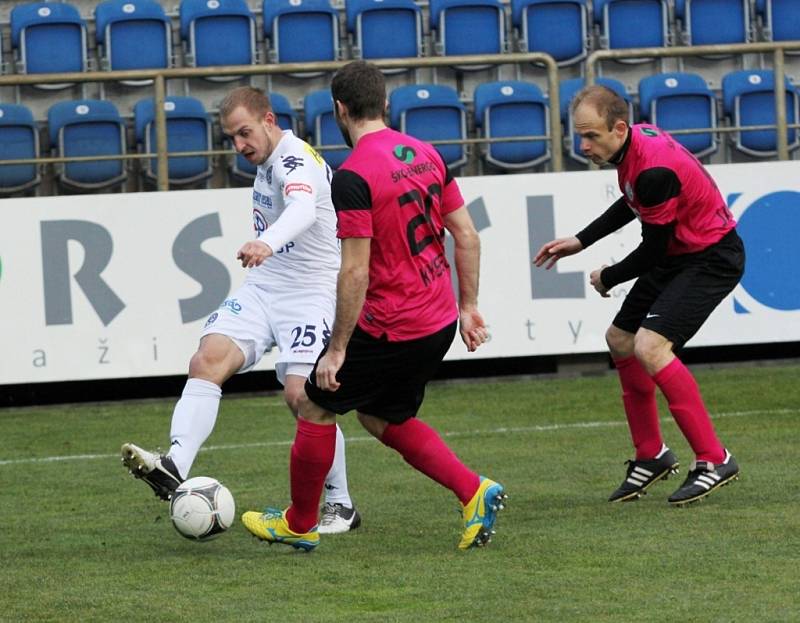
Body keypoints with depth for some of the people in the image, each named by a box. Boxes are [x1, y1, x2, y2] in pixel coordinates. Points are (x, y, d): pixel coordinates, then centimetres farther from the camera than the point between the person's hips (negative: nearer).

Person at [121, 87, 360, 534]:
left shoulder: (295, 159, -17)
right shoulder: (267, 161, 12)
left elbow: (303, 208, -41)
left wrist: (267, 242, -59)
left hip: (311, 292, -8)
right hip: (263, 289, 8)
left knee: (301, 394, -17)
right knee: (206, 361, -15)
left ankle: (341, 505, 2)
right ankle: (175, 468, -30)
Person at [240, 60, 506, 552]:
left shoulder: (353, 177, -19)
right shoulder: (425, 154, 5)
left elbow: (355, 272, -21)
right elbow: (468, 237, 8)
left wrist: (337, 349, -14)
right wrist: (468, 306, 17)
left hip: (390, 328, -8)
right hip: (439, 323, 8)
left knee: (316, 406, 11)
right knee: (383, 418, 23)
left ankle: (299, 524, 24)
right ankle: (475, 492, 9)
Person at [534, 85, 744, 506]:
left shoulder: (655, 169, -31)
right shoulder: (634, 142, -2)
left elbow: (653, 250, -22)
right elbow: (633, 203, 19)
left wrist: (608, 278, -4)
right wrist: (580, 242, 16)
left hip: (712, 259, -10)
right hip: (679, 255, 10)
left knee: (650, 347, -24)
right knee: (621, 340, 16)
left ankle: (713, 460, -17)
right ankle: (652, 456, 28)